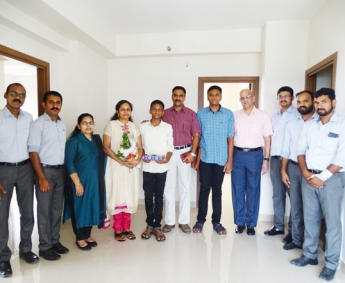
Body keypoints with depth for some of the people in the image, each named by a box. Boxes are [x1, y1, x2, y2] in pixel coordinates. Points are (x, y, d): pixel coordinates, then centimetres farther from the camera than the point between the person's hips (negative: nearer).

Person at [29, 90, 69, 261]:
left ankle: (55, 241, 28)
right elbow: (33, 152, -13)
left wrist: (66, 170, 5)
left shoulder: (62, 124, 10)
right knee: (44, 210, 4)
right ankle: (45, 247, 18)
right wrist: (42, 178, -17)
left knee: (57, 209, 14)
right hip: (45, 170, -6)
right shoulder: (38, 124, -9)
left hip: (61, 170, 6)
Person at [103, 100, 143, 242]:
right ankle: (118, 230, 13)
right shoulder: (111, 125, -4)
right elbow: (106, 147, -10)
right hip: (116, 166, -4)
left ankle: (126, 228, 20)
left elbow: (140, 147, 7)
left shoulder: (134, 127, 10)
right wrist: (121, 161, -18)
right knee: (117, 196, 1)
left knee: (129, 196, 8)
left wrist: (137, 160, -12)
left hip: (132, 167, 4)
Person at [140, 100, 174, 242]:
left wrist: (167, 158, -16)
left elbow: (170, 147, 1)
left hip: (161, 167, -1)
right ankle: (149, 225, 22)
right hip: (147, 167, 1)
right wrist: (143, 156, -9)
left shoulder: (168, 127, 2)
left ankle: (157, 226, 17)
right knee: (148, 196, 8)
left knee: (159, 196, 7)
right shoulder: (143, 126, 4)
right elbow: (140, 145, 9)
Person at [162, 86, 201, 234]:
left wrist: (192, 153, -9)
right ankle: (169, 221, 17)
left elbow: (196, 135, 0)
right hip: (168, 153, 1)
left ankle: (184, 221, 18)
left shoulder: (191, 114, 2)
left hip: (184, 152, -1)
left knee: (185, 187, 6)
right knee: (168, 188, 6)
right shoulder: (165, 113, 5)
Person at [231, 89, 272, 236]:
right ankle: (240, 222, 20)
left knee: (253, 190, 6)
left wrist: (266, 159, -2)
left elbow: (267, 139, 3)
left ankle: (251, 223, 20)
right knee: (238, 189, 6)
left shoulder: (263, 115, 3)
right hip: (237, 154, 2)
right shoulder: (235, 115, 6)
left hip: (255, 155, -1)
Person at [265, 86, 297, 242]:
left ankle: (293, 230, 12)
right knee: (277, 194, 12)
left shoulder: (298, 115, -3)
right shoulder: (274, 117, 16)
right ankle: (278, 226, 23)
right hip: (275, 159, 6)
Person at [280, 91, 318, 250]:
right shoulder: (291, 124, 9)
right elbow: (286, 149, 10)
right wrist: (283, 170, 5)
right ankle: (297, 239, 28)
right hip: (293, 168, 4)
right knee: (295, 206, 13)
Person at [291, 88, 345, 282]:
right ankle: (310, 255, 27)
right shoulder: (309, 126, 11)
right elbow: (301, 150, 8)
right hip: (309, 177, 5)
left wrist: (323, 177, -15)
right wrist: (306, 173, -6)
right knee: (310, 218, 12)